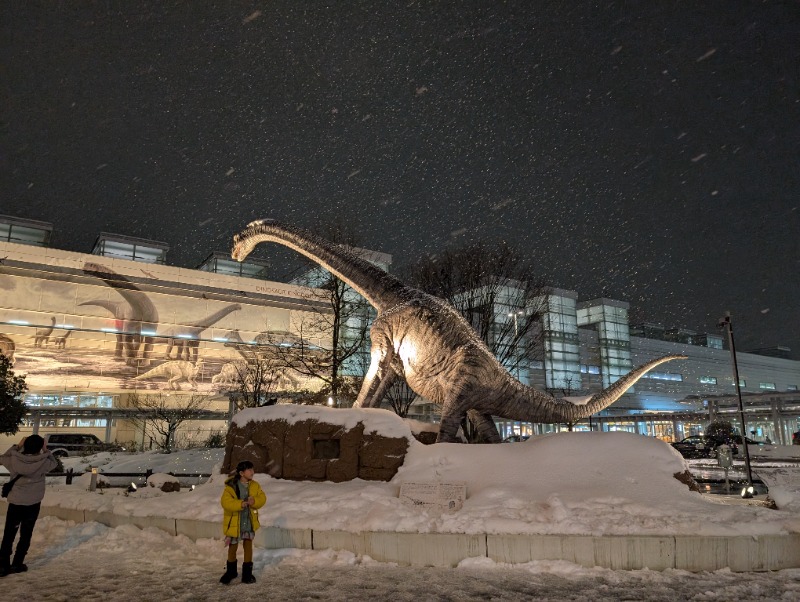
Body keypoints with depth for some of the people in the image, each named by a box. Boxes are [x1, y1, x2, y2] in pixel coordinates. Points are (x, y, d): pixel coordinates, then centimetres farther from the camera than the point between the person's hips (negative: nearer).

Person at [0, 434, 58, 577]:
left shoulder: (14, 460, -11)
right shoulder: (43, 463, -14)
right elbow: (54, 463, 9)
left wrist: (17, 446, 8)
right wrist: (46, 450, 10)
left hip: (15, 502, 1)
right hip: (33, 504, -1)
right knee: (25, 535, 13)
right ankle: (17, 564, 16)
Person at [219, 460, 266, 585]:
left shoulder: (254, 485, -4)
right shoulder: (231, 486, -19)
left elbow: (262, 498, -3)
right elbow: (225, 502, -25)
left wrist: (254, 501, -23)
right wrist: (240, 504, -36)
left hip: (249, 522, 3)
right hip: (234, 522, -3)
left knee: (248, 546, 7)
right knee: (232, 547, 14)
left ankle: (247, 574, 21)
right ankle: (231, 572, 36)